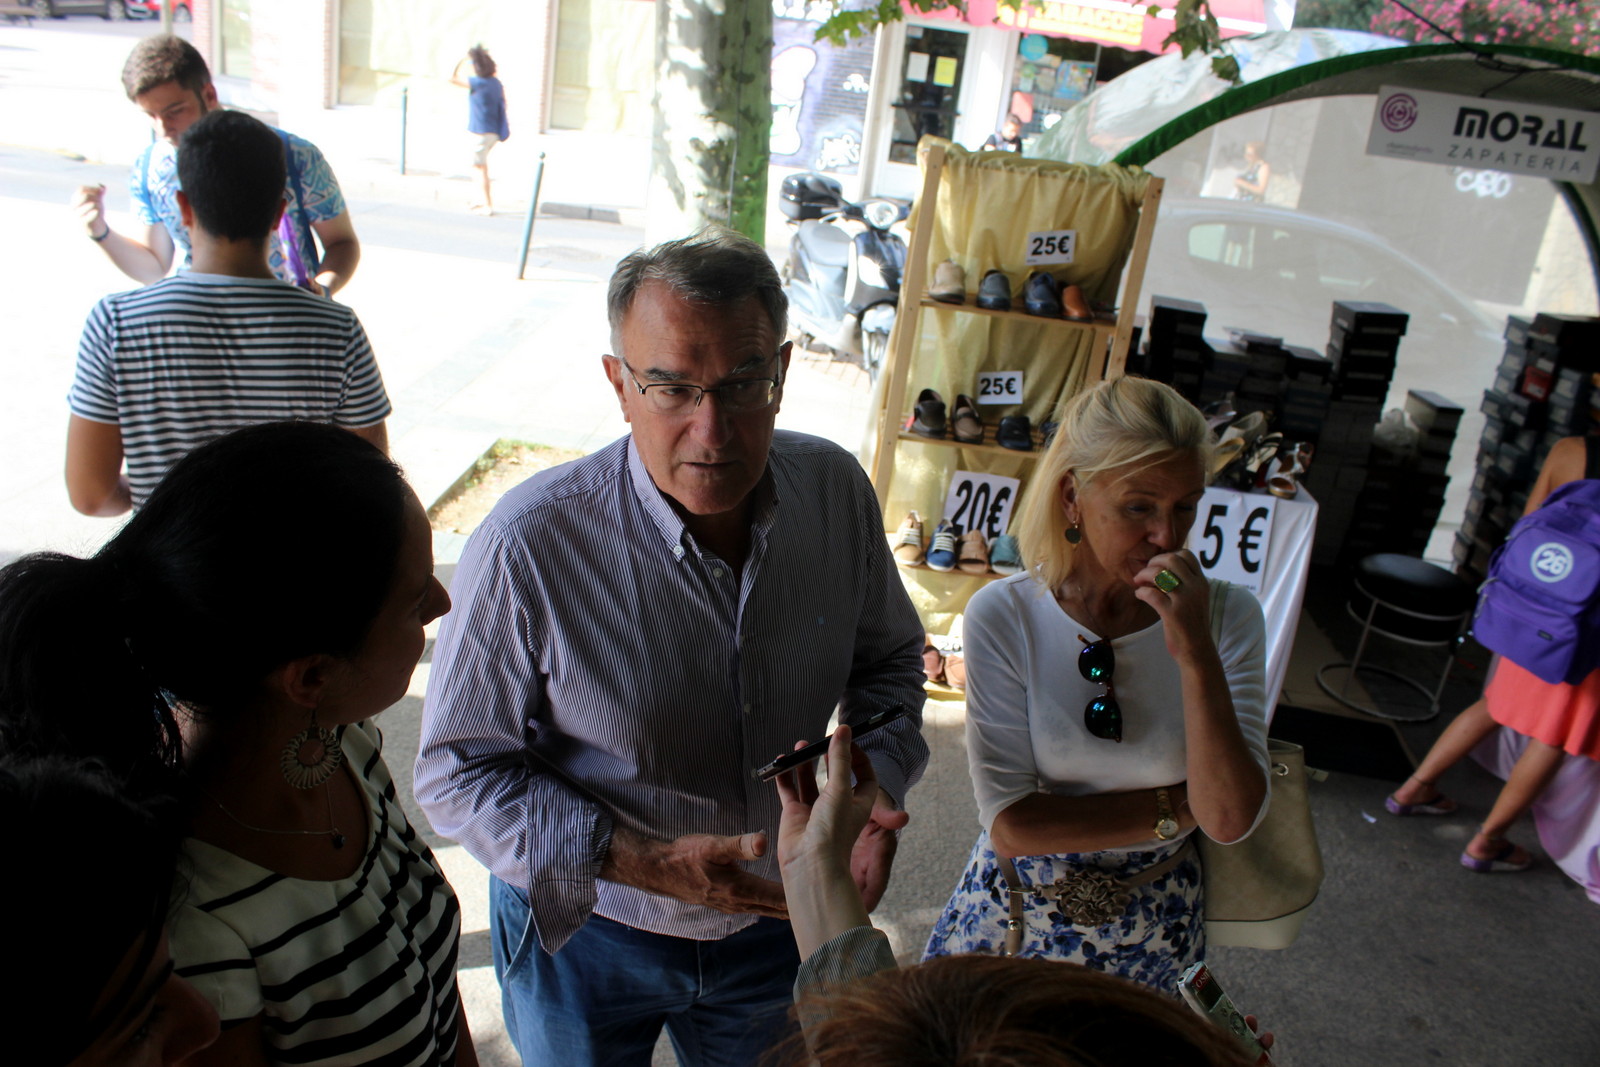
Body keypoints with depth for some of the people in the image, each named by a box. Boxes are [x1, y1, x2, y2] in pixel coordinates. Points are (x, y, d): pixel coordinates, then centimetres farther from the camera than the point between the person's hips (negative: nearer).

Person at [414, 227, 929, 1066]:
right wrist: (639, 861, -30)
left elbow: (889, 657, 2)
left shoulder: (836, 488, -15)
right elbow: (458, 772, -19)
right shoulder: (530, 544, -28)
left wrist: (875, 780, -16)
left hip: (773, 919, 3)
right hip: (581, 925, -3)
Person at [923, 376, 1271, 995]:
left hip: (1148, 932, 1)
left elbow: (1231, 820, -21)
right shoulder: (1004, 615, -20)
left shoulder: (1227, 616, -14)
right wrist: (1177, 806, -18)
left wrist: (1197, 656, -30)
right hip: (1014, 912, -1)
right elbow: (1011, 825, -22)